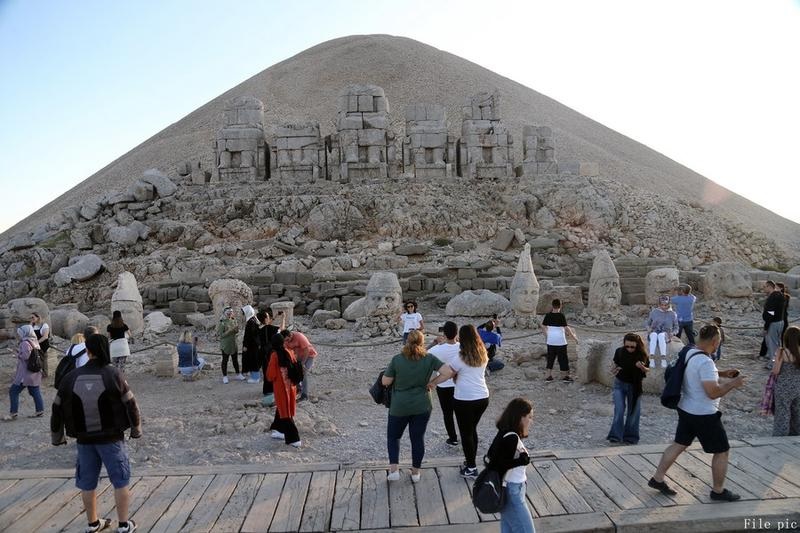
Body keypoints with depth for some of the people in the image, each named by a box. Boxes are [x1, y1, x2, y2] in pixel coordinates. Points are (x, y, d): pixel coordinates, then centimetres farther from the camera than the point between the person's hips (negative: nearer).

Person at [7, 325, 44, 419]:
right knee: (35, 392, 11)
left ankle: (13, 413, 1)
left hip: (25, 374, -9)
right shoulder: (34, 342, 13)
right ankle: (40, 410, 12)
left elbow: (26, 356, -25)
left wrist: (18, 353, -5)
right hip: (34, 373, 9)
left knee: (13, 391, 1)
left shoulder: (25, 343, -14)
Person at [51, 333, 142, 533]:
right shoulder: (113, 375, -14)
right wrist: (136, 429, 7)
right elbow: (130, 404, -9)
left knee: (87, 484, 17)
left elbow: (57, 409, 3)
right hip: (111, 438, -3)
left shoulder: (71, 377, -4)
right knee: (120, 482, 9)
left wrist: (57, 436, 17)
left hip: (84, 440, 3)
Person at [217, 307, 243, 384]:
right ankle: (224, 376, 17)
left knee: (235, 359, 13)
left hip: (233, 344, 5)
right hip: (225, 345, -5)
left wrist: (236, 329, -10)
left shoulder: (233, 321, 2)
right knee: (225, 360, 6)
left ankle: (238, 374, 25)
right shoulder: (222, 323, -14)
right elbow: (221, 335, -16)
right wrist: (230, 330, -25)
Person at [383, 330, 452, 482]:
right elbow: (448, 372, -14)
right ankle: (415, 472, 24)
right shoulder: (429, 359, -7)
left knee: (393, 436, 18)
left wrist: (387, 371, 10)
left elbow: (385, 382, -8)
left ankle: (393, 469, 8)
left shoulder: (397, 359, -12)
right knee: (418, 438, 15)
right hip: (422, 407, 1)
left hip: (399, 407, -1)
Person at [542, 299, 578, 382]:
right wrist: (574, 337, -5)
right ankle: (564, 376, 19)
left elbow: (543, 326, 5)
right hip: (560, 341, -4)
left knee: (550, 358, 12)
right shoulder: (561, 316, -15)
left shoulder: (548, 315, -2)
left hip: (550, 341, 4)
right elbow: (566, 328, -16)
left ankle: (548, 376, 13)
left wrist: (546, 336, 21)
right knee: (563, 358, 9)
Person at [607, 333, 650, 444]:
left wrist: (642, 367, -27)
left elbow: (647, 370, -4)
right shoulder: (619, 352, -14)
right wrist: (614, 369, -22)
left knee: (633, 411, 7)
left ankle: (630, 436, 20)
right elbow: (614, 364, 1)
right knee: (619, 410, -6)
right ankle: (616, 435, 3)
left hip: (635, 386, 0)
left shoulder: (642, 354, -16)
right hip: (620, 384, 0)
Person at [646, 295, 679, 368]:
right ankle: (652, 359, -47)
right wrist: (648, 329, -8)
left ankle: (663, 359, -47)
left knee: (661, 335, -38)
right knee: (654, 335, -37)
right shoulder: (654, 312, 7)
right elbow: (647, 324, 15)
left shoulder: (672, 314, 6)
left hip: (665, 335, -1)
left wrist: (672, 333, -12)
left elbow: (676, 328, 10)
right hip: (654, 332, 1)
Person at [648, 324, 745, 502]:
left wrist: (722, 373, 16)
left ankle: (657, 479, 23)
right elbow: (713, 392, -27)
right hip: (704, 415, -9)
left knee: (679, 444, 18)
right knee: (722, 451, 10)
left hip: (686, 409, 9)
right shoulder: (705, 362, -26)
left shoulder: (689, 353, 2)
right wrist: (733, 383, -13)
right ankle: (718, 491, 24)